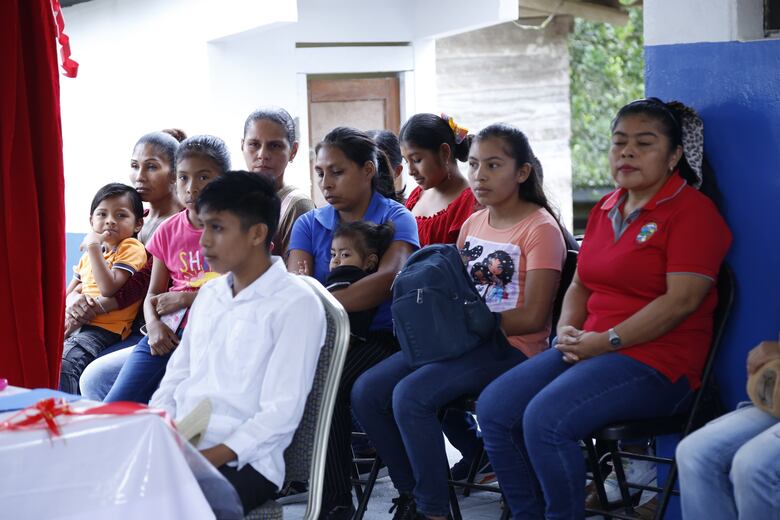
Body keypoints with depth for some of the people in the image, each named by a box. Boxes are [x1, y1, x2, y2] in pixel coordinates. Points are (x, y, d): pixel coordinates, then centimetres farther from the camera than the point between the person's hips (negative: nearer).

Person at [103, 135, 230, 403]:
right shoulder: (168, 231, 15)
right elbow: (153, 294, 17)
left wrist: (185, 298, -8)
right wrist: (153, 325, -6)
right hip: (168, 331, 5)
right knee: (113, 409, -11)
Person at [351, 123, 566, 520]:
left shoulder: (540, 229, -8)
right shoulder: (473, 223, 16)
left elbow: (532, 317, -15)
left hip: (512, 347, -8)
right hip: (461, 340, 8)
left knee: (410, 396, -29)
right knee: (366, 392, -9)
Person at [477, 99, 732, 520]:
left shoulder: (692, 211, -7)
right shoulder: (605, 209, 18)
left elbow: (682, 300, -16)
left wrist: (607, 341, -18)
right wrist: (567, 331, 1)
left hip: (657, 359, -8)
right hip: (590, 349, 8)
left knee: (546, 418, -28)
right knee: (493, 408, -8)